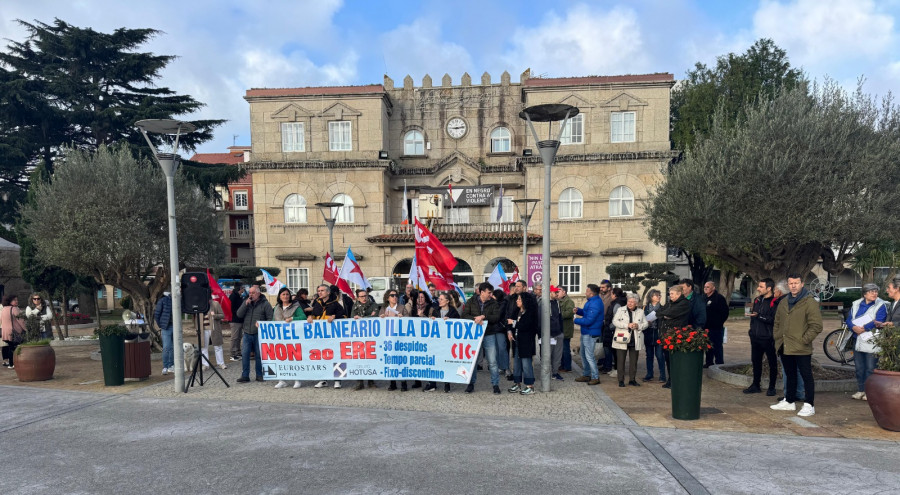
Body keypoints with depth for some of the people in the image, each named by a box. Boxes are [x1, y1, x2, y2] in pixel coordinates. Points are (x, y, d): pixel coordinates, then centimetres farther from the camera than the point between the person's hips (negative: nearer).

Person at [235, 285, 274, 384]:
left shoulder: (265, 303, -2)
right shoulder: (246, 302, 11)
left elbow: (270, 318, -3)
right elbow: (239, 314, 2)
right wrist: (246, 304, -9)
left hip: (259, 334, -3)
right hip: (247, 334, 3)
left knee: (259, 355, 4)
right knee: (245, 355, 1)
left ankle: (259, 375, 15)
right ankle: (245, 376, 7)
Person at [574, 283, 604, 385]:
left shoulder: (595, 304, -24)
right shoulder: (592, 301, 10)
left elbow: (588, 320, -26)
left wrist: (576, 320, -13)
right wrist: (578, 310, 2)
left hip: (590, 333, -11)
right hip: (586, 332, 11)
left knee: (589, 356, -5)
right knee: (583, 354, 18)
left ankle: (595, 377, 4)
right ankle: (586, 375, 28)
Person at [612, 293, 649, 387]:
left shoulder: (641, 311, 10)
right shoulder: (620, 310, 3)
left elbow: (645, 324, 8)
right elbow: (615, 321, -7)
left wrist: (638, 326, -12)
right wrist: (627, 325, -17)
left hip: (635, 340, 2)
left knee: (633, 361, 7)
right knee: (620, 360, 0)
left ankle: (632, 379, 19)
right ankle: (621, 380, 8)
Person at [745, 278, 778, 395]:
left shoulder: (775, 302, -13)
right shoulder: (757, 300, 13)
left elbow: (775, 320, -23)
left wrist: (759, 316, -23)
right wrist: (752, 330, 18)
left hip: (768, 338, -8)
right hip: (755, 337, 8)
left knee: (772, 363, 6)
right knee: (756, 361, 14)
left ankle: (772, 387, 16)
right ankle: (755, 385, 24)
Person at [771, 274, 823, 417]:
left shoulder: (810, 302, -9)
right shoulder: (783, 303, 14)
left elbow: (816, 326, -14)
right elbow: (777, 323, 22)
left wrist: (804, 340, -15)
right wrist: (777, 338, 12)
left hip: (801, 349, -7)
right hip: (785, 347, 7)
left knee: (806, 376, 0)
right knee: (790, 376, 18)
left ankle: (809, 405, 7)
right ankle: (789, 402, 29)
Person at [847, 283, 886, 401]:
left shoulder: (881, 306, -4)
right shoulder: (856, 304, 10)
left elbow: (878, 322, -17)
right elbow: (849, 319, 6)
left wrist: (863, 328, -19)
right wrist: (854, 327, -14)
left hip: (872, 342, -5)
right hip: (858, 341, 5)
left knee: (870, 368, -2)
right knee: (859, 368, 11)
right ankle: (861, 390, 22)